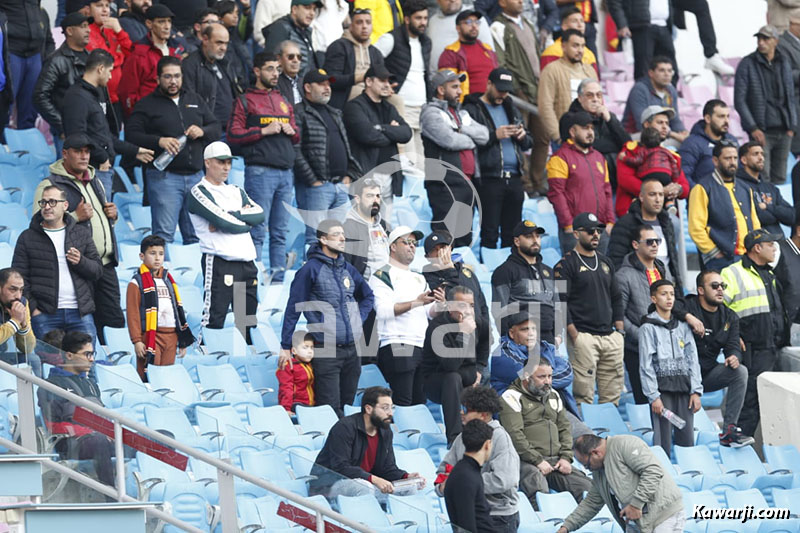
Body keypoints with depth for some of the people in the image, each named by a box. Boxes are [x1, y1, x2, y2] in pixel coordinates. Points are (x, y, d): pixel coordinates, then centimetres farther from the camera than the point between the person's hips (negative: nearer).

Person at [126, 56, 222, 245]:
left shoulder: (195, 100, 19)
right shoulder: (147, 105, 4)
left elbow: (216, 128, 19)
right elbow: (131, 135, -6)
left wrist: (202, 131, -4)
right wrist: (159, 141, -20)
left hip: (195, 175, 5)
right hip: (164, 176, -5)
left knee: (196, 235, 6)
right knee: (164, 234, -12)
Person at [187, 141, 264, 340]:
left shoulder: (236, 192, 22)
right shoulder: (199, 192, -1)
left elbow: (259, 214, 3)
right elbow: (225, 223, -14)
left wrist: (231, 216, -9)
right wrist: (247, 221, 2)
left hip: (247, 263, 8)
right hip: (219, 263, -8)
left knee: (248, 323, 10)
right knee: (213, 322, -12)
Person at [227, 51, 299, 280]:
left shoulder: (283, 102, 21)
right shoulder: (245, 101, 2)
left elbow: (296, 137, 27)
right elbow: (233, 135, -6)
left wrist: (291, 131, 4)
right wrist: (264, 131, -12)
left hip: (285, 172, 6)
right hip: (260, 172, -6)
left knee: (280, 232, 7)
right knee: (258, 230, -9)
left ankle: (278, 278, 10)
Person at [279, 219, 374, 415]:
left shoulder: (348, 269, 13)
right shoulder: (311, 269, -6)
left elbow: (368, 296, 31)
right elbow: (293, 309, -5)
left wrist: (359, 318, 12)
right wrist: (285, 347, -7)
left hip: (351, 351, 6)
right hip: (325, 350, -6)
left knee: (348, 406, 10)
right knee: (331, 410, -10)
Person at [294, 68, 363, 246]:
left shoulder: (334, 114, 22)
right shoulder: (300, 115, -6)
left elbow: (346, 147, 26)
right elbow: (296, 152, -15)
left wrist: (349, 175, 12)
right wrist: (312, 180, -16)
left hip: (341, 186, 8)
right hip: (316, 187, -8)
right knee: (315, 237, -10)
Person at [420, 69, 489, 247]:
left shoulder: (461, 113, 21)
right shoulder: (431, 112, -4)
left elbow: (484, 135, 9)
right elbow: (449, 140, -18)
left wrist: (462, 129, -7)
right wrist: (470, 140, 1)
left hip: (466, 182, 8)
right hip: (445, 183, -8)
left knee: (465, 238, 11)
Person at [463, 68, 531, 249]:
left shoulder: (510, 109, 21)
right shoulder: (473, 110, -2)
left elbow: (528, 143, 23)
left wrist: (523, 137, 1)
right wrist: (494, 136, -18)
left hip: (513, 178, 6)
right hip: (490, 178, -6)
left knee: (512, 234, 8)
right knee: (490, 234, -7)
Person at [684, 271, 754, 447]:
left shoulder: (729, 317, 9)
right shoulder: (687, 307, -8)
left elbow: (733, 345, 4)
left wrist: (734, 357, -20)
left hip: (708, 373, 5)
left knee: (740, 371, -21)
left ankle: (729, 430, -22)